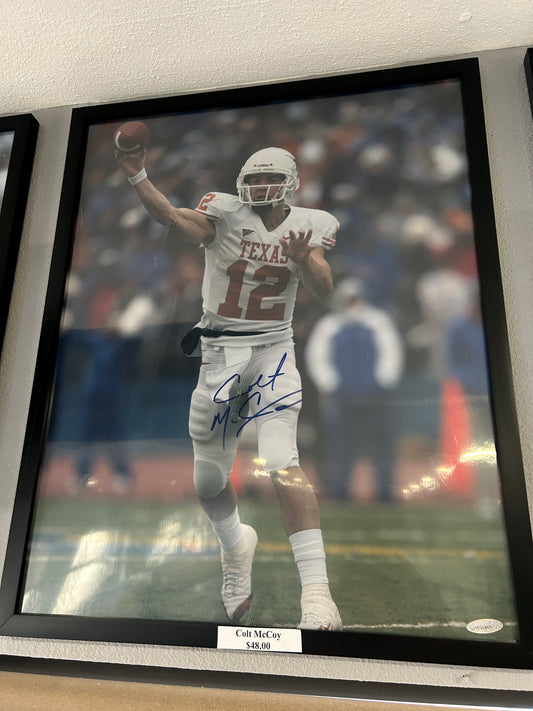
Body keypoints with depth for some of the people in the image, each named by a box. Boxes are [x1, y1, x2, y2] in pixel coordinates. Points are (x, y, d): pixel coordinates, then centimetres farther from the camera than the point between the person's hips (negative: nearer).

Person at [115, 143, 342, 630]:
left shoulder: (308, 226, 4)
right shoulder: (226, 213, -2)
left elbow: (323, 289, -6)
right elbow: (175, 218, -20)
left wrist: (303, 257, -24)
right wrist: (137, 177, -35)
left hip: (273, 349, -1)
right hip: (220, 351, 1)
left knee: (281, 460, -22)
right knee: (209, 476, 11)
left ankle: (316, 590, -13)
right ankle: (236, 543, 43)